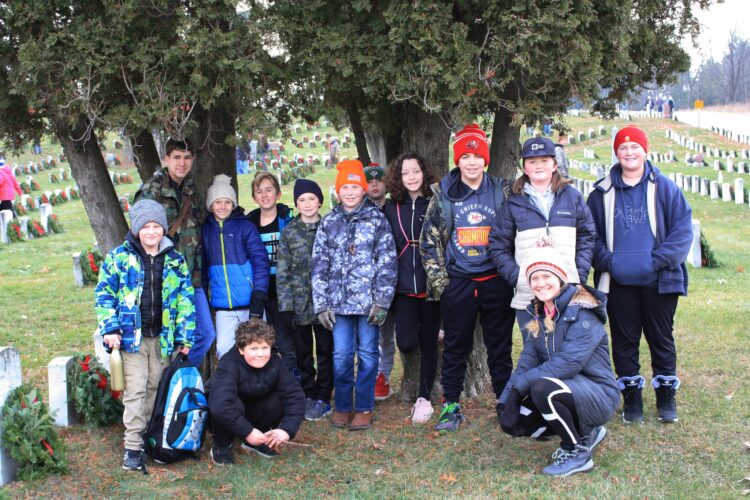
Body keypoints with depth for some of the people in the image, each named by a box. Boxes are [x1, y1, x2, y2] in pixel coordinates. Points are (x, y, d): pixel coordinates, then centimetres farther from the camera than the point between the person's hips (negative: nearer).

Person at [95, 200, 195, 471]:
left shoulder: (175, 260, 6)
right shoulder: (119, 257, -1)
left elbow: (185, 299, 8)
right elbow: (104, 294, 1)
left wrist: (185, 337, 4)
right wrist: (110, 329, -8)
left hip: (163, 336, 3)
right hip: (132, 335, -3)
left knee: (155, 388, 10)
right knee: (136, 389, -7)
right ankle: (132, 446, -1)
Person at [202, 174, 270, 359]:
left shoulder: (245, 227, -2)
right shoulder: (205, 231, 8)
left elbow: (261, 262, -6)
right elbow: (203, 267, 13)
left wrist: (258, 299, -12)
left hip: (249, 303, -2)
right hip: (223, 306, 3)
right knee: (224, 351, -1)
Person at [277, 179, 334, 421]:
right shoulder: (289, 232, 2)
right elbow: (282, 271, 1)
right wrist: (286, 305, -5)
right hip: (299, 301, 1)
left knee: (326, 350, 5)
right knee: (303, 352, 8)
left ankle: (322, 398, 15)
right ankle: (308, 395, 21)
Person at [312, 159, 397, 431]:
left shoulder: (377, 219, 0)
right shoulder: (328, 223, 7)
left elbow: (388, 263, -3)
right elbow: (319, 266, 7)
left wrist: (382, 301, -9)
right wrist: (321, 304, 2)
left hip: (368, 302, -2)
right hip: (339, 301, 2)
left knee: (367, 354, 5)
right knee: (341, 355, 5)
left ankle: (364, 408, 17)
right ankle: (342, 406, 19)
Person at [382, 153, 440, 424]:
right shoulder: (391, 209, 6)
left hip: (431, 285, -1)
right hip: (404, 286, 1)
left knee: (428, 343, 7)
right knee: (406, 343, -9)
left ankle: (424, 398, 21)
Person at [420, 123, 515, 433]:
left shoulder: (501, 192, 2)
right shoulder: (443, 195, 1)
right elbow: (428, 238, 5)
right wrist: (437, 277, 0)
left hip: (496, 282, 0)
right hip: (457, 282, 0)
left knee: (500, 346, 8)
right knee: (455, 347, 7)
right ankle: (451, 405, 18)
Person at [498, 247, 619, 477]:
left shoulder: (582, 312, -18)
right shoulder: (538, 314, 5)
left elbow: (568, 363, -28)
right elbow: (527, 361, -2)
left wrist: (518, 386, -28)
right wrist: (506, 399, -17)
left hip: (598, 395, -8)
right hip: (567, 389, 8)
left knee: (542, 388, -32)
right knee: (513, 421, -8)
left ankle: (578, 453, -9)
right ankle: (585, 433, 13)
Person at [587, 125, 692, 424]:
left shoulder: (664, 188, 0)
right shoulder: (602, 193, 5)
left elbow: (683, 230, -5)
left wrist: (658, 260, -15)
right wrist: (607, 261, -10)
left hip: (658, 281, -1)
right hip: (618, 283, 1)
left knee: (661, 339, 8)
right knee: (624, 340, 8)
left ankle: (666, 395, 23)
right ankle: (632, 396, 20)